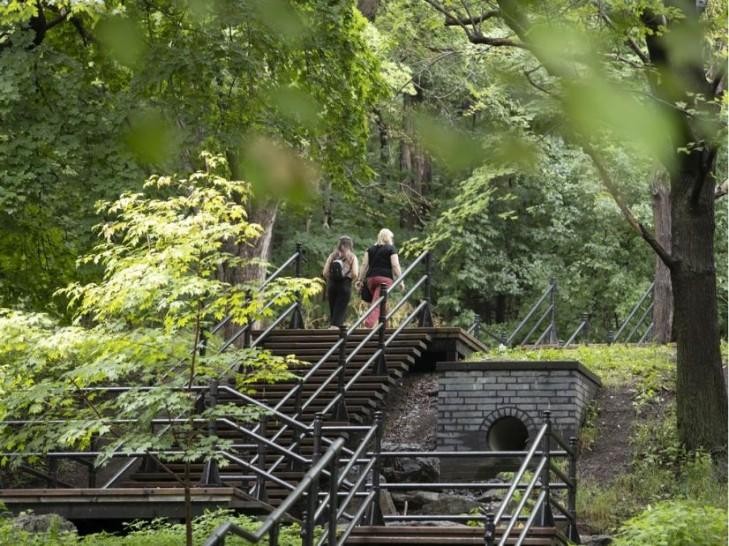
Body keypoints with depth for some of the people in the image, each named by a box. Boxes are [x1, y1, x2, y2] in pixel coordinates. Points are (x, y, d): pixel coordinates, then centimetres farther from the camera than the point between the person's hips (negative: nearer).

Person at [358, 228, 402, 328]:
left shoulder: (371, 249, 16)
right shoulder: (391, 249, 3)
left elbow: (364, 265, 10)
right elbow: (395, 266, -5)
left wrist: (360, 279, 11)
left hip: (371, 278, 5)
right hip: (385, 278, -5)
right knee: (378, 304, -13)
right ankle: (368, 325, -27)